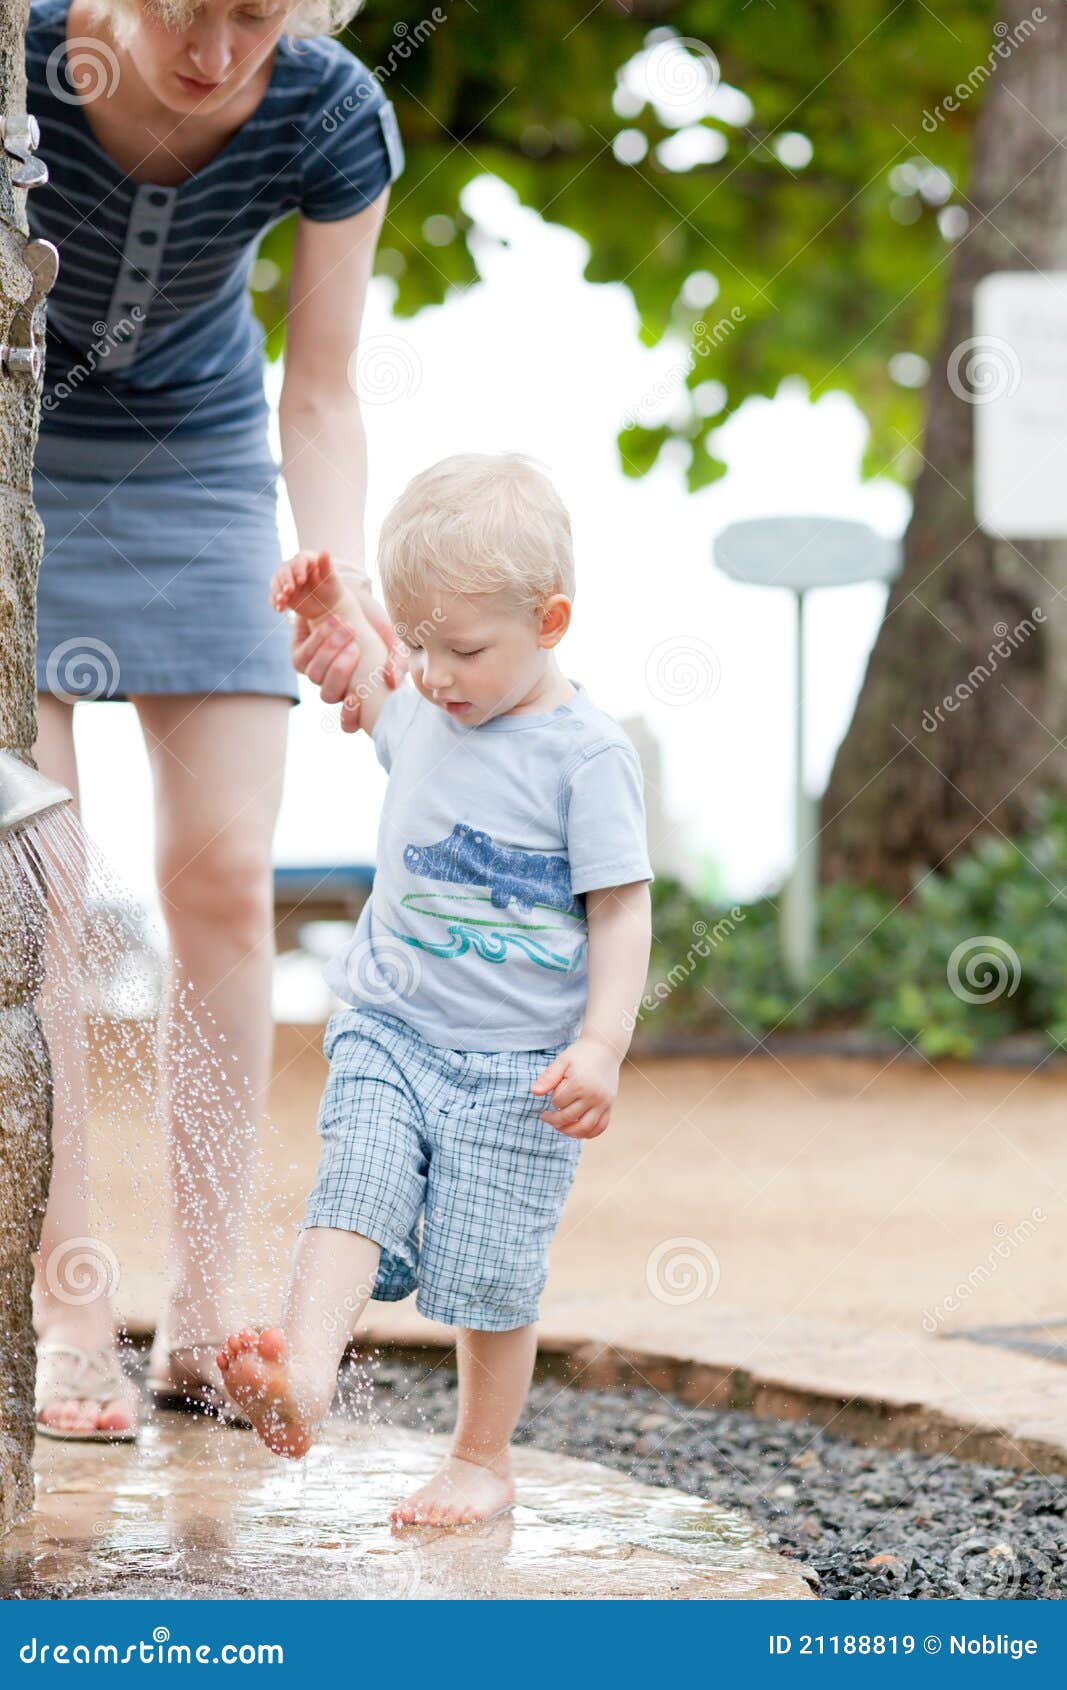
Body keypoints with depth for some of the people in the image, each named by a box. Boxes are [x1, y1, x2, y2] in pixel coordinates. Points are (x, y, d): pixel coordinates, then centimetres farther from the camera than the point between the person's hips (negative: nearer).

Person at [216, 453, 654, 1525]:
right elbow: (377, 710, 33)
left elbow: (622, 910, -9)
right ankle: (304, 1368, -37)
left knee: (489, 1268, -1)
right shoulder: (425, 718, 8)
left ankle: (482, 1459, 14)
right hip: (392, 1031, 5)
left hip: (518, 1062, -5)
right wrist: (339, 624, 15)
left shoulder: (585, 753, -10)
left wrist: (601, 1046, -19)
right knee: (355, 1184, -19)